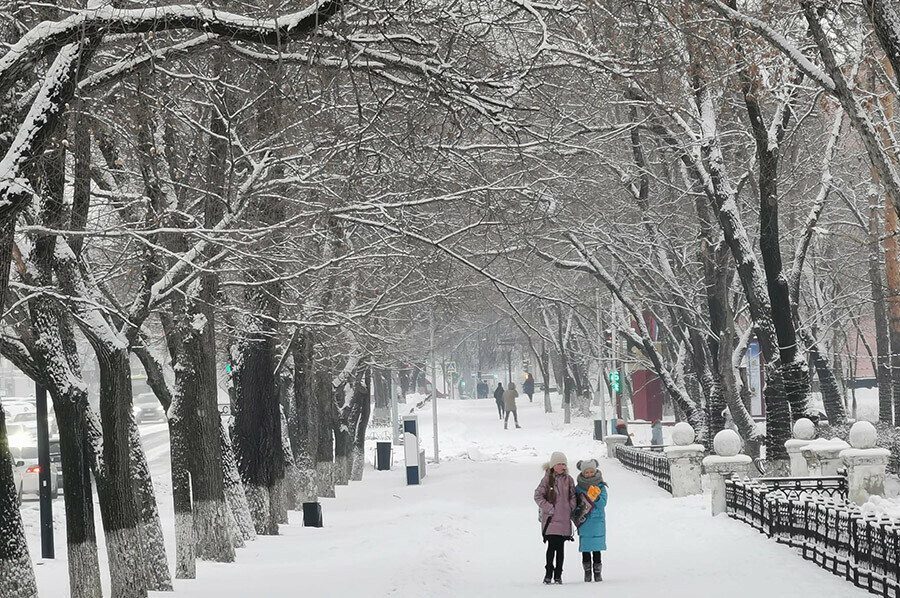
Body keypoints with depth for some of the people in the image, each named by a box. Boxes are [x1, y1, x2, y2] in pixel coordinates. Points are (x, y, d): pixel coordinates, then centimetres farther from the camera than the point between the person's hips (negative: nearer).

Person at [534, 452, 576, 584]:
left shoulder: (568, 480, 9)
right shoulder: (547, 479, 1)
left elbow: (573, 496, 16)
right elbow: (538, 495, 0)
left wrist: (571, 509, 1)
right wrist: (548, 508, -9)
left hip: (564, 518, 2)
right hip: (551, 518, -2)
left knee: (561, 547, 4)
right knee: (552, 546, -9)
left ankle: (558, 575, 10)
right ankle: (548, 573, 2)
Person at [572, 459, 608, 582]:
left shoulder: (601, 487, 2)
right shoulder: (578, 487, 5)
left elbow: (603, 503, -7)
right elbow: (574, 503, 7)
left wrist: (595, 497, -25)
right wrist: (577, 513, -11)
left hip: (597, 521, -1)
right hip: (583, 521, 1)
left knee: (596, 547, 0)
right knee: (585, 547, 3)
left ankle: (598, 571, 8)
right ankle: (587, 571, 12)